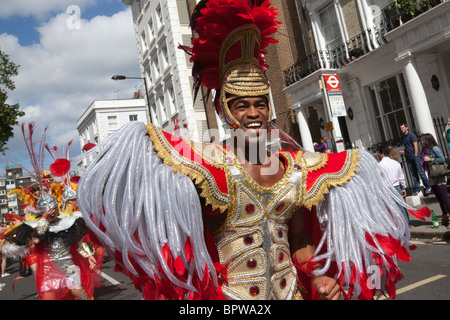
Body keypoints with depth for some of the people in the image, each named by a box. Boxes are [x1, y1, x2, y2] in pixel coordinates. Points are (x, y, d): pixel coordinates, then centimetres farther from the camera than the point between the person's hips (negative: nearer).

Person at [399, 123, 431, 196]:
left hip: (415, 156, -7)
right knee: (414, 174, 5)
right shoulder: (403, 137, 18)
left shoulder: (411, 135, -4)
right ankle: (417, 190, 6)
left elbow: (415, 145, -10)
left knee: (421, 172, -6)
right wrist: (404, 152, 9)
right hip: (408, 158, 7)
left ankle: (428, 187, 5)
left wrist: (415, 155, -15)